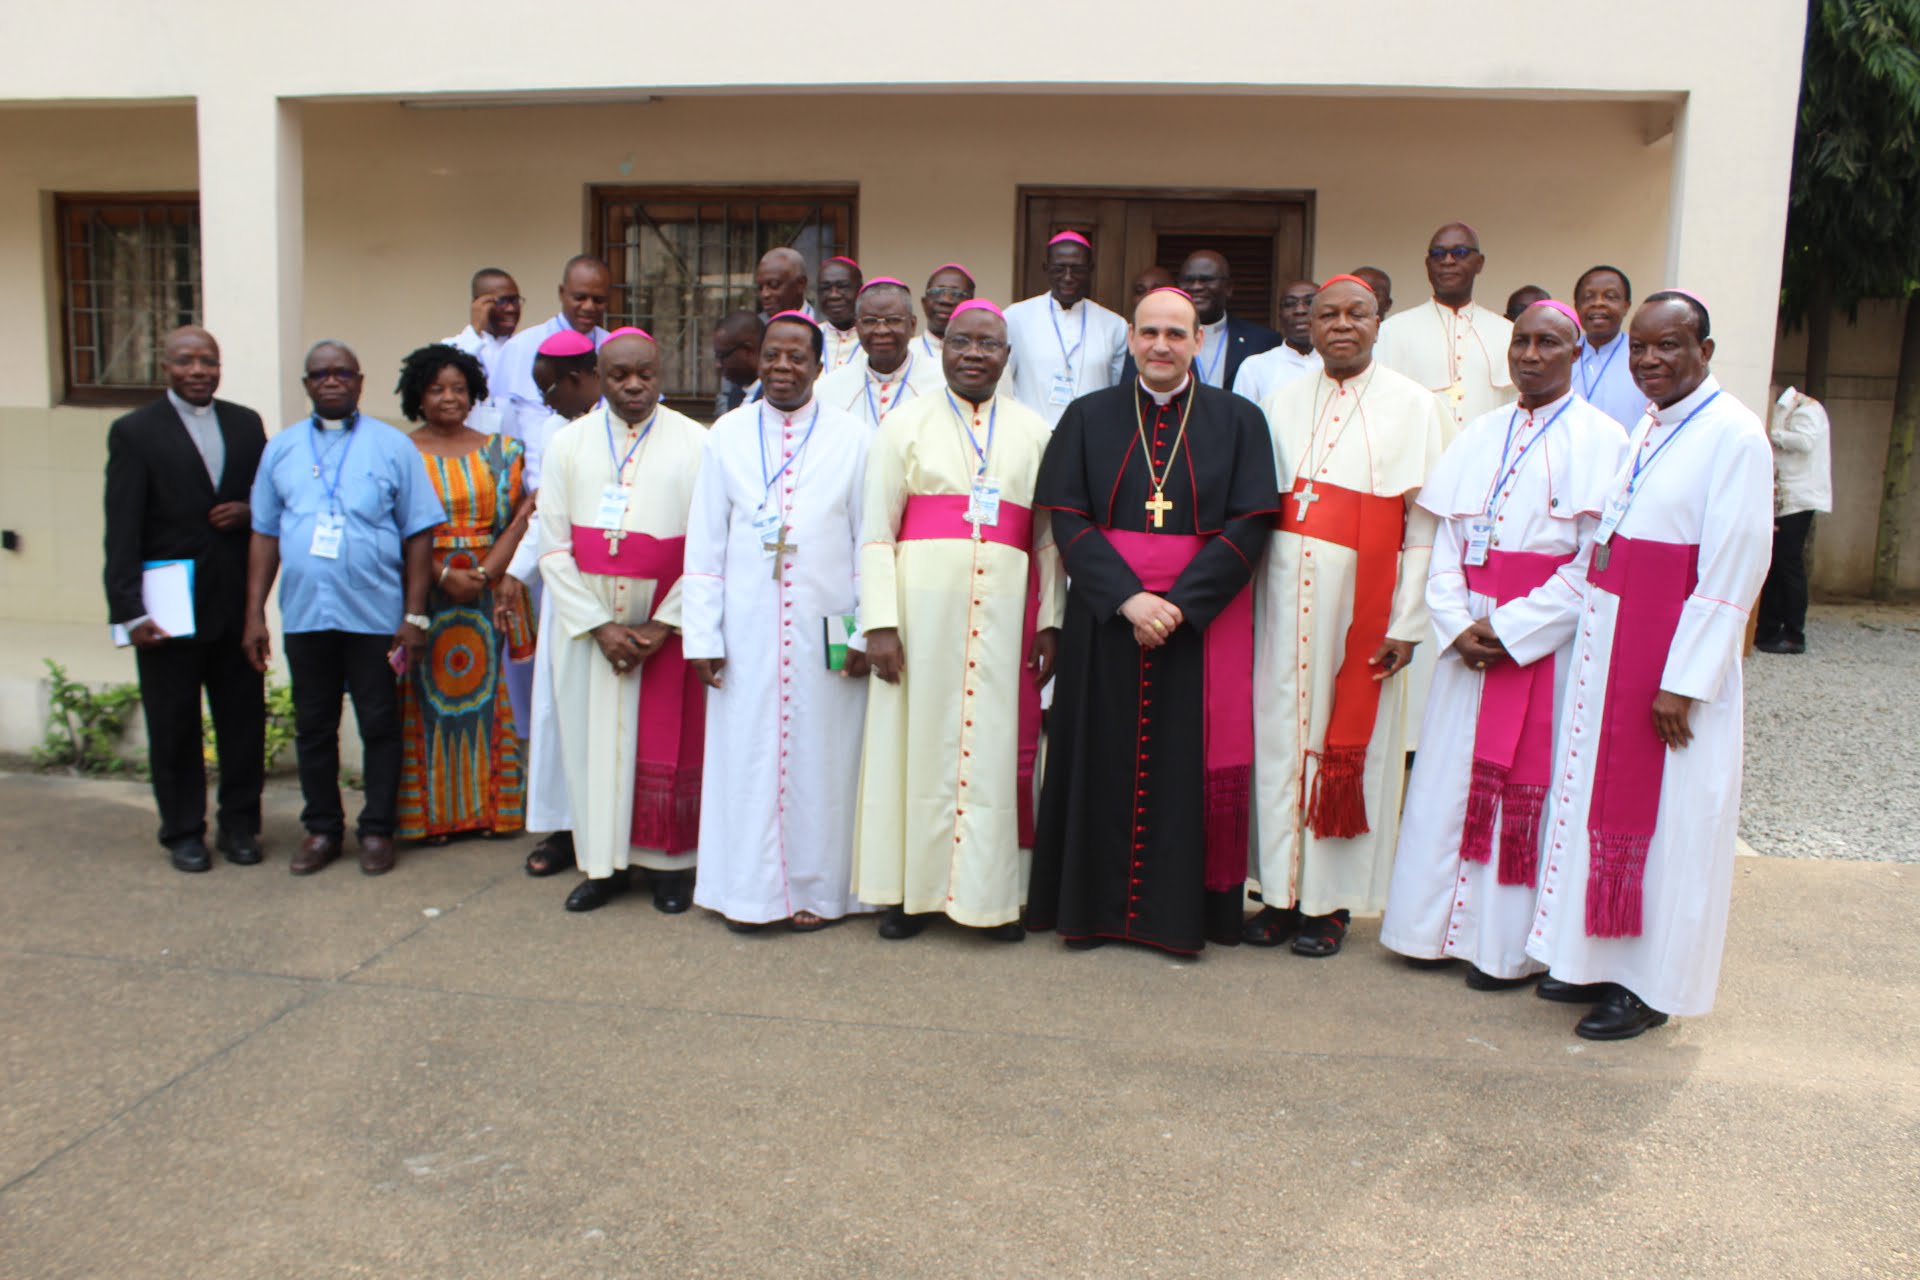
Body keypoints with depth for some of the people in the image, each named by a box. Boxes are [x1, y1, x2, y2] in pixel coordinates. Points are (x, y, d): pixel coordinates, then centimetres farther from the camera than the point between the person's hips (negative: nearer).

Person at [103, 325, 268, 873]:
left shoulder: (246, 424, 9)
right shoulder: (134, 432, -3)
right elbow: (122, 530, -7)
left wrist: (249, 512, -8)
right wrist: (131, 610, -14)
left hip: (235, 602, 3)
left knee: (244, 719, 9)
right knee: (174, 727, 7)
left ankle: (240, 825, 23)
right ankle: (183, 832, 20)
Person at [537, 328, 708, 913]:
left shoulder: (695, 442, -1)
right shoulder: (569, 443, 6)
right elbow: (554, 547, 1)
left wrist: (664, 625, -12)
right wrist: (599, 626, -9)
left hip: (667, 620, -2)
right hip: (588, 621, 2)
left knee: (666, 743, 2)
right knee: (593, 738, 5)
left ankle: (668, 863, 14)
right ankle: (603, 864, 16)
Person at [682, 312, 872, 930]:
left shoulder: (854, 438, 3)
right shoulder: (727, 435, 6)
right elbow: (704, 542, 5)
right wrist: (701, 635, 0)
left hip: (825, 630, -1)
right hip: (746, 630, 1)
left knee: (820, 756, 4)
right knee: (746, 753, 5)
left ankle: (815, 890, 17)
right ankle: (747, 890, 18)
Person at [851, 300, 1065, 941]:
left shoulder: (1034, 432, 13)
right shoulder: (906, 425, 7)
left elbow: (1049, 537, 11)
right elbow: (876, 532, 0)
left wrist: (1050, 622, 3)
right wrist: (879, 622, -9)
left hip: (1005, 611, 2)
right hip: (922, 607, -1)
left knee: (997, 744, 3)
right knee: (917, 739, 3)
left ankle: (990, 893, 15)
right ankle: (910, 888, 15)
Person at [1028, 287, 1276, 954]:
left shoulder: (1238, 420, 5)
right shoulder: (1089, 417, 7)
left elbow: (1248, 526, -3)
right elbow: (1067, 518, -1)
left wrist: (1180, 603, -14)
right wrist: (1127, 597, -14)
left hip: (1201, 619, -1)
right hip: (1106, 618, 1)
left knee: (1189, 765, 1)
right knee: (1104, 763, 4)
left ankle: (1181, 910, 12)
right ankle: (1096, 905, 14)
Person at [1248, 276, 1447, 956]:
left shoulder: (1412, 405, 1)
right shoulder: (1284, 403, 11)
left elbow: (1425, 523, -3)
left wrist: (1407, 623, -9)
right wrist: (1248, 599, 1)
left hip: (1360, 596, -3)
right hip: (1286, 593, 3)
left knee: (1348, 740, 1)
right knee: (1282, 732, 5)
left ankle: (1331, 900, 13)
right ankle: (1284, 892, 16)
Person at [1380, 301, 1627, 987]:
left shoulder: (1602, 440, -3)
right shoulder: (1481, 435, 12)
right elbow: (1445, 541, 8)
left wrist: (1511, 629, -15)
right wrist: (1458, 625, -8)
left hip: (1547, 641, -4)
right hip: (1470, 639, 4)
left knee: (1525, 781, 0)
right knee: (1453, 774, 6)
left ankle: (1508, 944, 11)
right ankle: (1443, 926, 18)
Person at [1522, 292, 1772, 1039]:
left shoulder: (1735, 436, -12)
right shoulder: (1646, 431, 12)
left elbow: (1733, 572, -17)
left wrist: (1684, 682, -19)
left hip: (1674, 655, -8)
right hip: (1608, 643, 8)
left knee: (1666, 816, 2)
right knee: (1604, 799, 13)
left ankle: (1648, 985, 15)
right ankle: (1601, 959, 26)